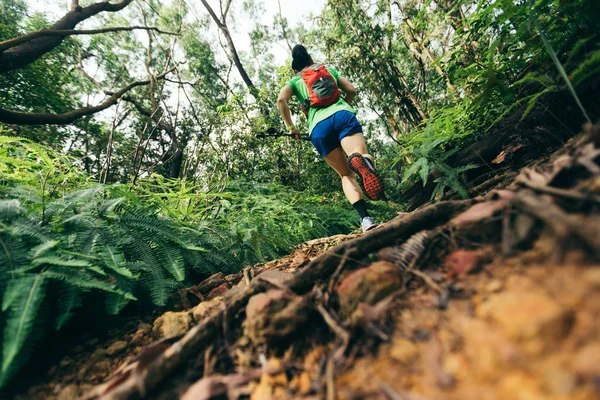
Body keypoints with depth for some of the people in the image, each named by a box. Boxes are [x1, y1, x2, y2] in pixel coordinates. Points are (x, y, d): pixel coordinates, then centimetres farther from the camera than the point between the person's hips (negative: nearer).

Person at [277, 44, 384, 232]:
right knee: (366, 160, -14)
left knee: (347, 175, 8)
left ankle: (365, 219, -12)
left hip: (319, 127, 0)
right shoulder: (330, 70, 31)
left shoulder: (295, 81, 26)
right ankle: (362, 160, -53)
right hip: (343, 115, 1)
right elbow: (352, 90, 22)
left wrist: (290, 127, 11)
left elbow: (281, 99, 6)